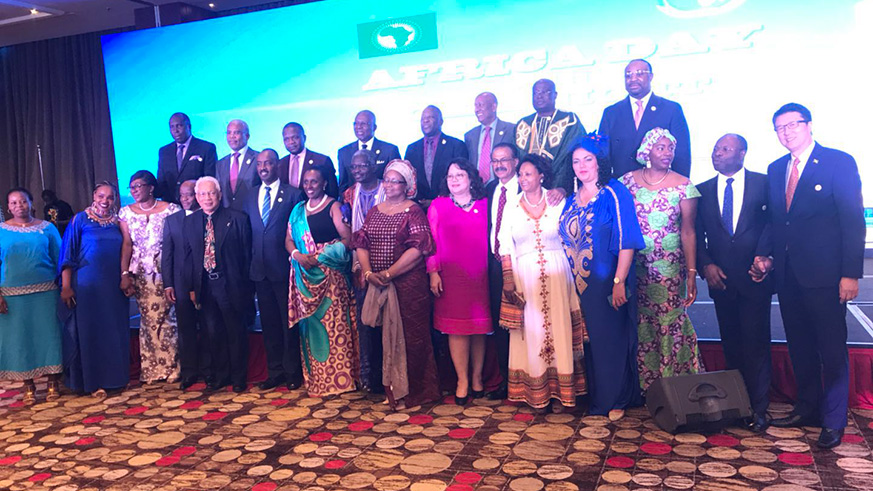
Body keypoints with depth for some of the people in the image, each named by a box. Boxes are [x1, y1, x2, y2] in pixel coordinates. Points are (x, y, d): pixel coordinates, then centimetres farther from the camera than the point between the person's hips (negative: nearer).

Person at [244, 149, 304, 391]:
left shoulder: (293, 194, -2)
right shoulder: (251, 196, 13)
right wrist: (249, 263, 5)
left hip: (284, 268, -5)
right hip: (260, 269, 5)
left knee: (289, 322, 3)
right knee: (269, 323, 11)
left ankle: (292, 372, 15)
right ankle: (275, 372, 21)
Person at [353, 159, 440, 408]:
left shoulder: (413, 211, -4)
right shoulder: (374, 211, 14)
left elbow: (418, 249, -15)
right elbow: (361, 243, 8)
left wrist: (387, 274, -17)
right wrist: (368, 272, -10)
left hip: (408, 284, -5)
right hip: (377, 286, 5)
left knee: (410, 336, 0)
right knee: (384, 335, 9)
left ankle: (414, 391, 14)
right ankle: (390, 388, 22)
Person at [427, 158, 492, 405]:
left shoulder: (485, 205, 10)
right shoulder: (438, 206, 8)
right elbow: (432, 242, 4)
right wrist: (433, 272, -4)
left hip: (481, 277, 1)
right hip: (451, 278, -1)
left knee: (479, 328, 6)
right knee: (457, 329, -1)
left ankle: (477, 377, 19)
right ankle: (462, 381, 9)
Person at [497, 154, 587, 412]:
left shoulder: (558, 203, 5)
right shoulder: (511, 207, 8)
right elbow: (505, 247, 5)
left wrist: (575, 275, -4)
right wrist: (508, 279, -5)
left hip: (556, 274, 0)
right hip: (525, 276, 1)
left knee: (558, 326, 1)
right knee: (532, 328, 2)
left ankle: (558, 392, 10)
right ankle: (536, 392, 10)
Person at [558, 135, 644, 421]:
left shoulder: (614, 194, -8)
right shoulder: (572, 199, 11)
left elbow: (626, 242, -13)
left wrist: (619, 282, -19)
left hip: (606, 284, -6)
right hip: (577, 284, 6)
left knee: (610, 339, 3)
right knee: (583, 340, 11)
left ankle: (615, 400, 19)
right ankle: (591, 397, 26)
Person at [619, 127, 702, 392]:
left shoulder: (683, 186, 0)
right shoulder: (628, 180, 4)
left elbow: (688, 232, -2)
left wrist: (691, 274, -7)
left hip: (669, 267, -1)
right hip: (634, 266, 2)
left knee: (669, 322, -2)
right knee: (639, 326, 5)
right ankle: (643, 385, 18)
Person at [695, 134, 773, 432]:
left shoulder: (763, 183, 2)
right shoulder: (703, 190, 10)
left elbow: (773, 222, -4)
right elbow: (697, 233, 7)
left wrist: (763, 256, -18)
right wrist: (706, 265, -6)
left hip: (754, 275, -3)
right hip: (720, 278, 3)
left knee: (755, 342, -2)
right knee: (731, 343, 9)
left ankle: (758, 408, 7)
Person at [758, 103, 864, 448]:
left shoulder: (839, 162, -6)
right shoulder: (776, 169, 12)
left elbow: (854, 221, -10)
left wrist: (851, 273, -15)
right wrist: (767, 255, 0)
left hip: (823, 274, -6)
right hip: (788, 274, 6)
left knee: (832, 349, 3)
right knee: (800, 346, 15)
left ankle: (833, 421, 15)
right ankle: (807, 409, 29)